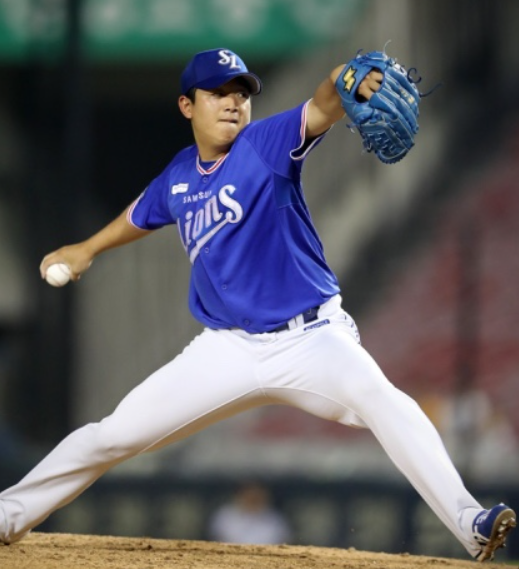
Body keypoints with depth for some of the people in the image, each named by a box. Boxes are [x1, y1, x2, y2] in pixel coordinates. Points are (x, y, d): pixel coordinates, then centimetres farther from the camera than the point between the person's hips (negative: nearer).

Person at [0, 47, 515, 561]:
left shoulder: (268, 144, -9)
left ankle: (468, 523, -42)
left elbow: (319, 110, -31)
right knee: (114, 435, 5)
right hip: (227, 349, 5)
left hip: (313, 339, -5)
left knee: (378, 398, -34)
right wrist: (88, 249, 45)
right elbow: (143, 213, 29)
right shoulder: (179, 176, 5)